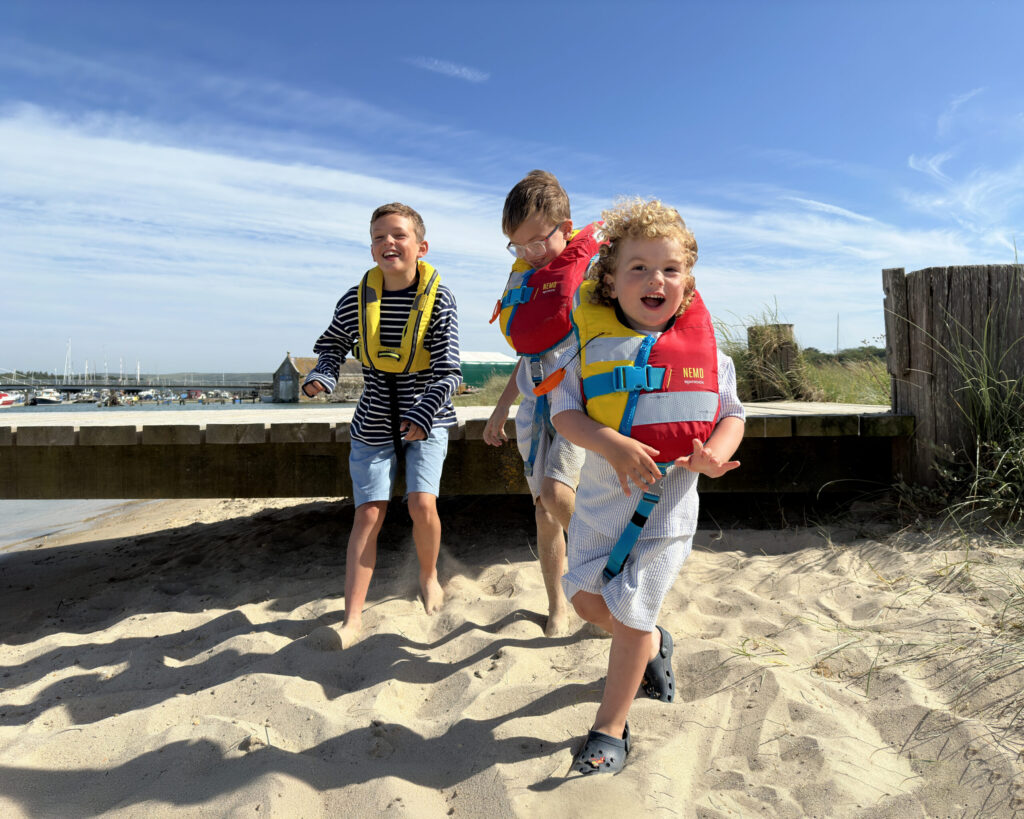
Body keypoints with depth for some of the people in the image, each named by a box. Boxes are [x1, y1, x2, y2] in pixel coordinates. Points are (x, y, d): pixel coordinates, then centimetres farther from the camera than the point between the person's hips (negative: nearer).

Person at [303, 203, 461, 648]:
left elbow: (448, 370, -13)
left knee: (422, 503, -14)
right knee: (368, 513, -4)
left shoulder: (438, 297, -11)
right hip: (373, 422, 2)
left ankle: (428, 576, 19)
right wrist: (321, 376, -10)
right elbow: (332, 345, 12)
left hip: (426, 418, -1)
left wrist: (422, 416, -25)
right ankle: (352, 618, 4)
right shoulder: (356, 299, -4)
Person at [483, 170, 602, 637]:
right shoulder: (523, 274, 13)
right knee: (544, 510, 9)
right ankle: (557, 607, 26)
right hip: (537, 403, 6)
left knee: (556, 492, -25)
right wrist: (502, 406, 23)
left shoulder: (594, 267, -8)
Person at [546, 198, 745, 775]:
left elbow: (731, 414, 3)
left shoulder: (702, 345, -5)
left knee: (630, 613, 2)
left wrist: (715, 453, -18)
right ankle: (654, 643, 43)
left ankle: (611, 731, 23)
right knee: (587, 598, 10)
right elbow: (564, 409, -10)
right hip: (603, 490, 2)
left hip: (670, 497, -2)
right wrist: (611, 444, -27)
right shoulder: (592, 338, -6)